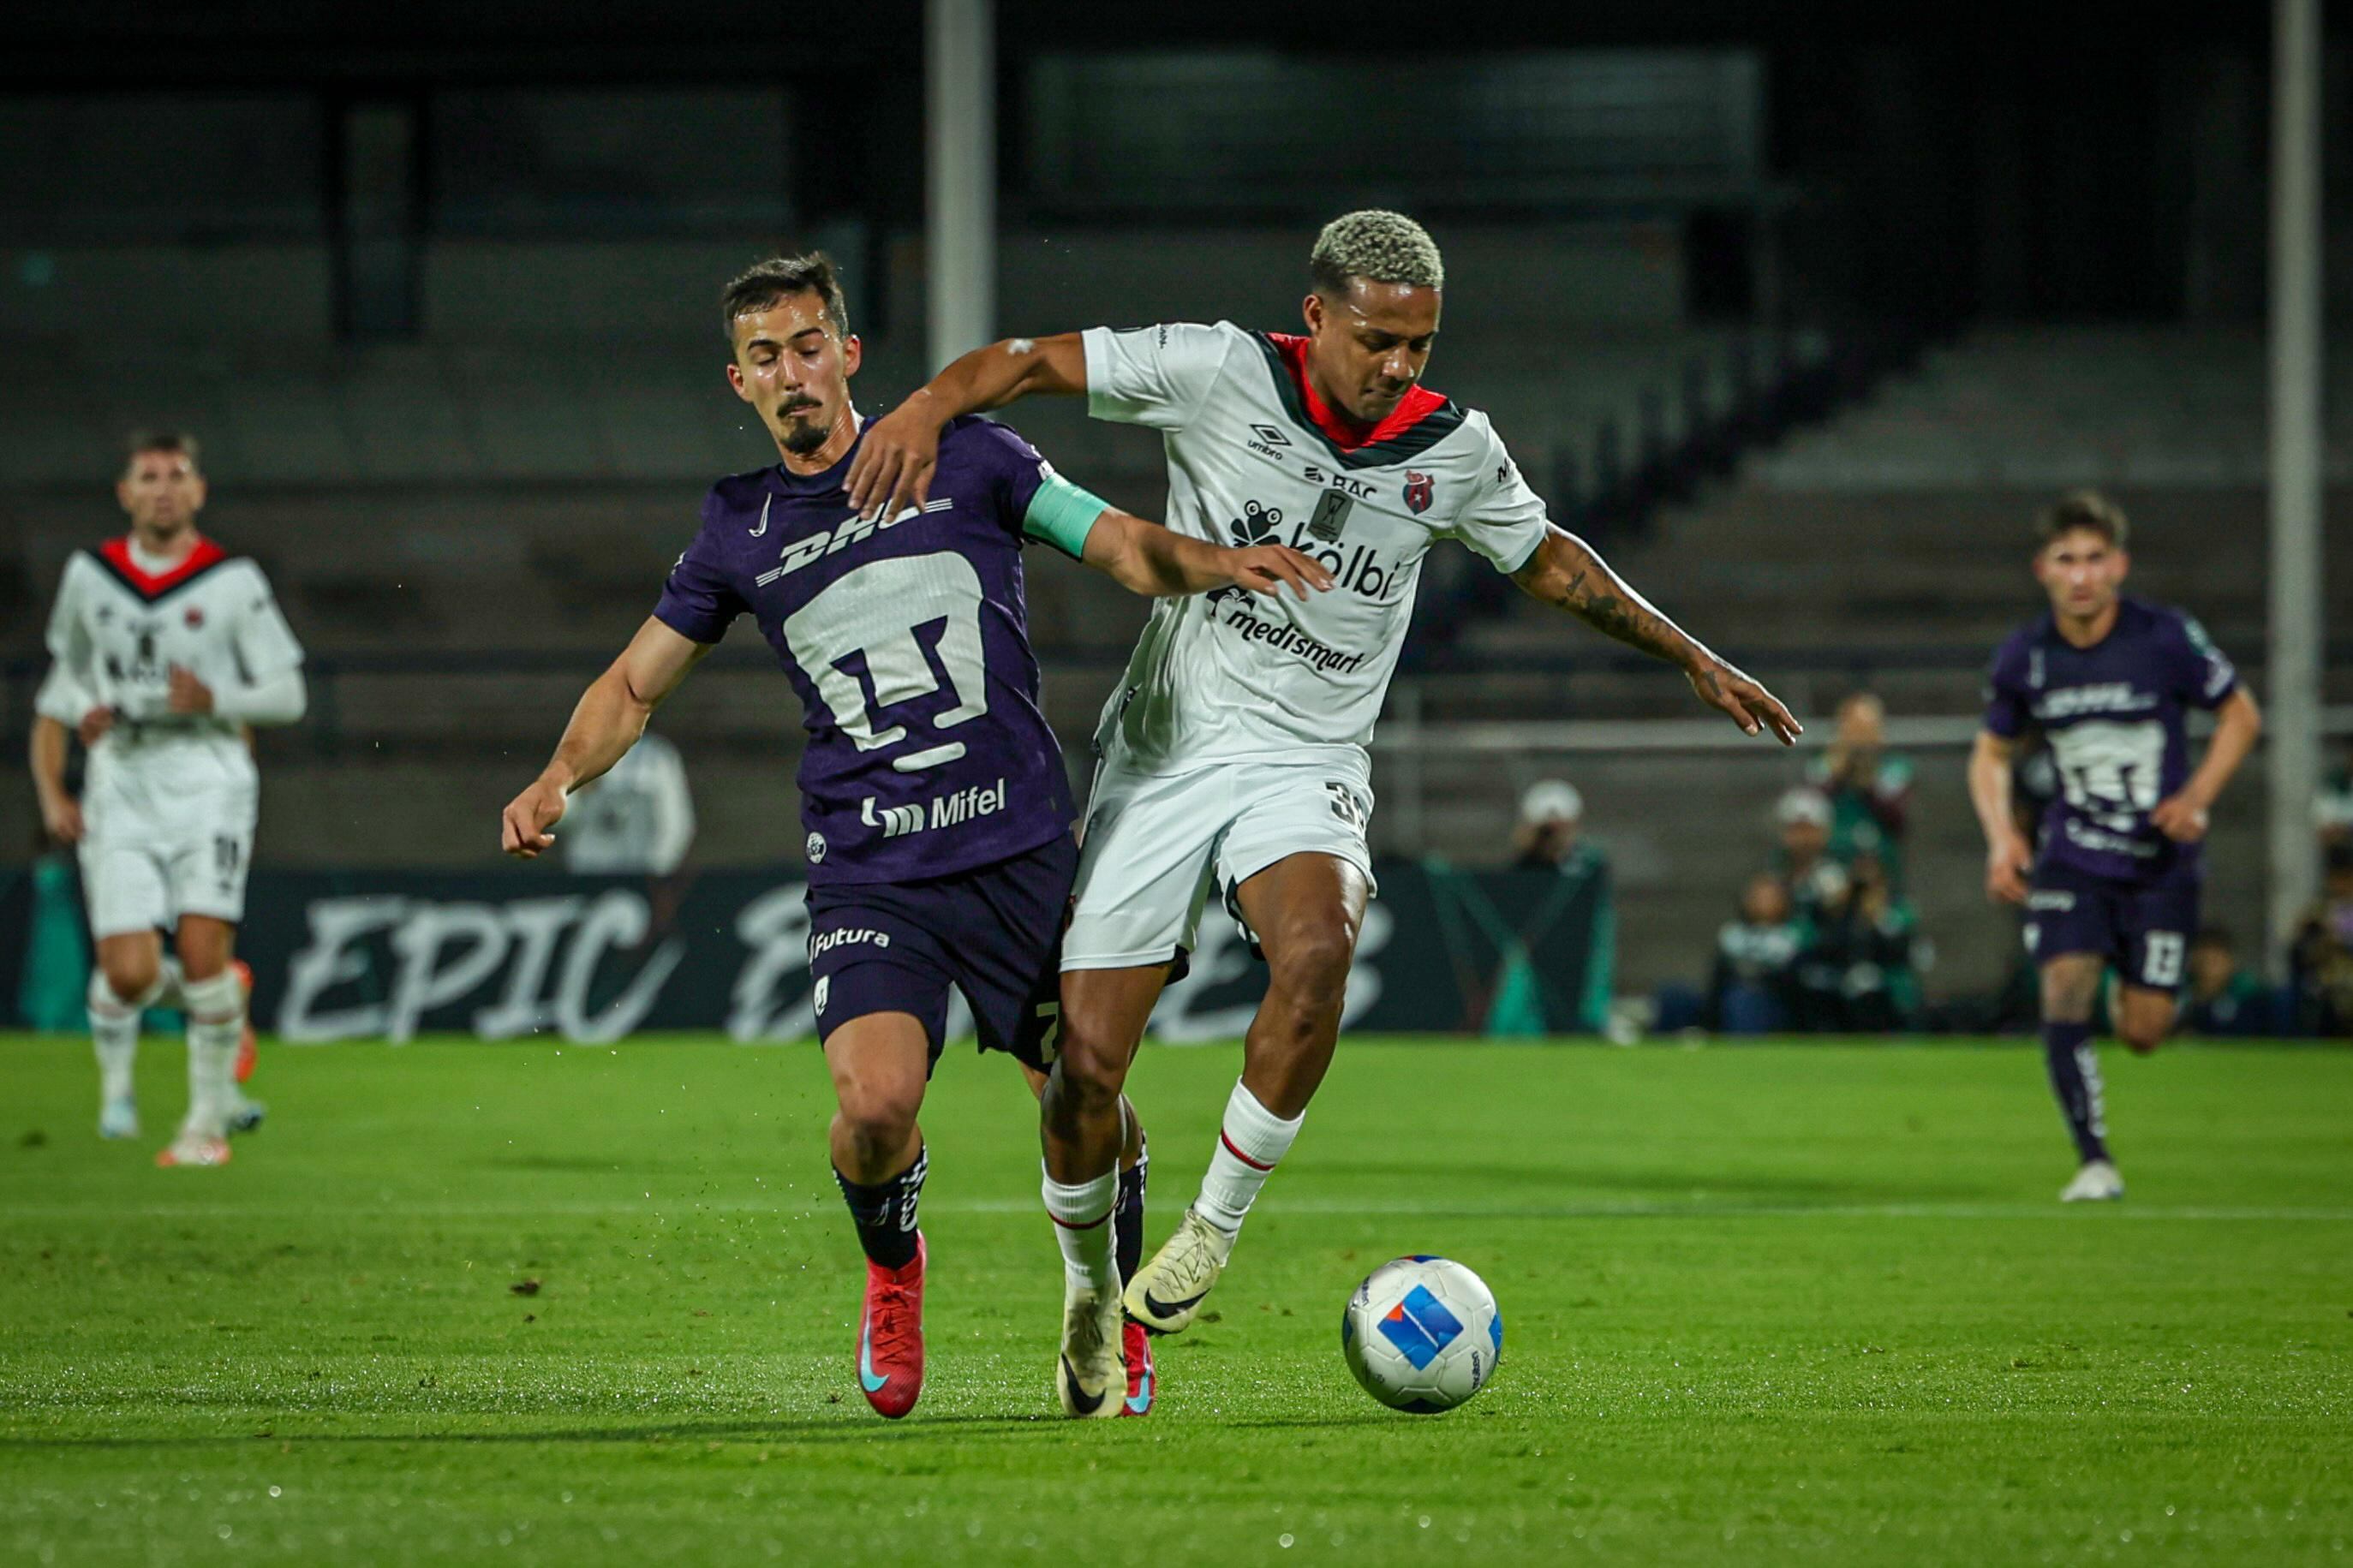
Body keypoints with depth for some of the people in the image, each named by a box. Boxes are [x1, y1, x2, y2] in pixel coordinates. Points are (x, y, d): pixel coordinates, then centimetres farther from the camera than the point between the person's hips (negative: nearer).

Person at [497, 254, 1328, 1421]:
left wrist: (1215, 562, -16)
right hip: (866, 871, 0)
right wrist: (557, 781, 0)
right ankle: (892, 1273, 13)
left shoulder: (964, 459, 5)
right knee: (876, 1106, -21)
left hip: (1019, 845, 0)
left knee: (1088, 1111, 1)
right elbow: (634, 685, 17)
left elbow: (1123, 548, 5)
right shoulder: (739, 530, 9)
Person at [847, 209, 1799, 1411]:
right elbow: (1037, 361, -7)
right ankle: (1089, 1285, 22)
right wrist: (931, 404, -27)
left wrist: (1692, 657, 24)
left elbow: (1547, 559, 20)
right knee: (1087, 1060, -7)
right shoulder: (1222, 373, -8)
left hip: (1306, 768, 1)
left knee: (1316, 951, -33)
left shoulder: (1456, 451, 1)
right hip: (1162, 755, -1)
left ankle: (1217, 1223, -13)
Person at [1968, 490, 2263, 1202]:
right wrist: (2002, 836, -6)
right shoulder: (2024, 656, -5)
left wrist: (2197, 796, -12)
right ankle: (2094, 1162, -11)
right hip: (2071, 860, 1)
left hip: (2161, 862, -1)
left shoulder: (2166, 638, -12)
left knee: (2143, 1032, -1)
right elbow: (1991, 753, 11)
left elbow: (2241, 714, 2)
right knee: (2064, 994, -20)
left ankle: (2135, 988, 39)